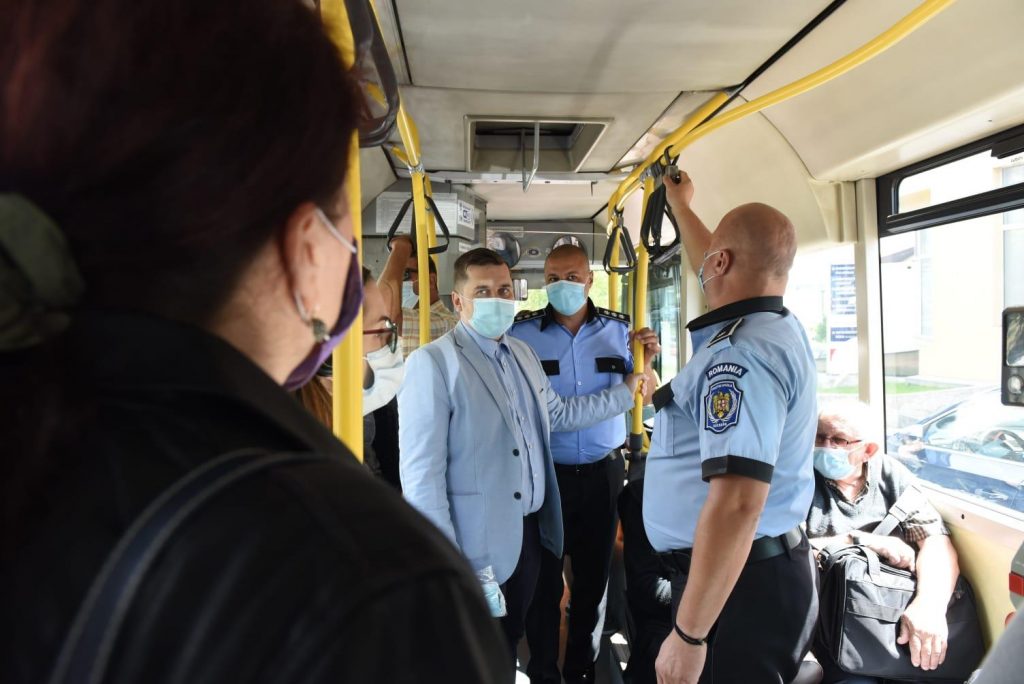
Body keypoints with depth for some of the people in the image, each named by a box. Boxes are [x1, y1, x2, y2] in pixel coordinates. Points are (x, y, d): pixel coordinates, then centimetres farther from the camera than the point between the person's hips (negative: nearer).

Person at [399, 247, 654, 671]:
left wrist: (625, 392, 20)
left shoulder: (523, 353, 8)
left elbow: (557, 414, 20)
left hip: (529, 532, 7)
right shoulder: (433, 363, -16)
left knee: (508, 645, 23)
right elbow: (421, 474, -19)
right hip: (475, 545, -6)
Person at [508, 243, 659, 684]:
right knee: (544, 577, 11)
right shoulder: (521, 332, -9)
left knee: (594, 574, 17)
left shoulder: (618, 328, 0)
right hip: (544, 473, -2)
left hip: (602, 472, 3)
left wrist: (645, 361, -12)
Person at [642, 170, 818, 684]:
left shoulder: (742, 356, -25)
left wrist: (689, 635, -28)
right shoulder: (778, 326, 6)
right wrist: (679, 206, 42)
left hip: (736, 584, -10)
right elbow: (715, 275, 28)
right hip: (767, 569, 10)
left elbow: (736, 506, -33)